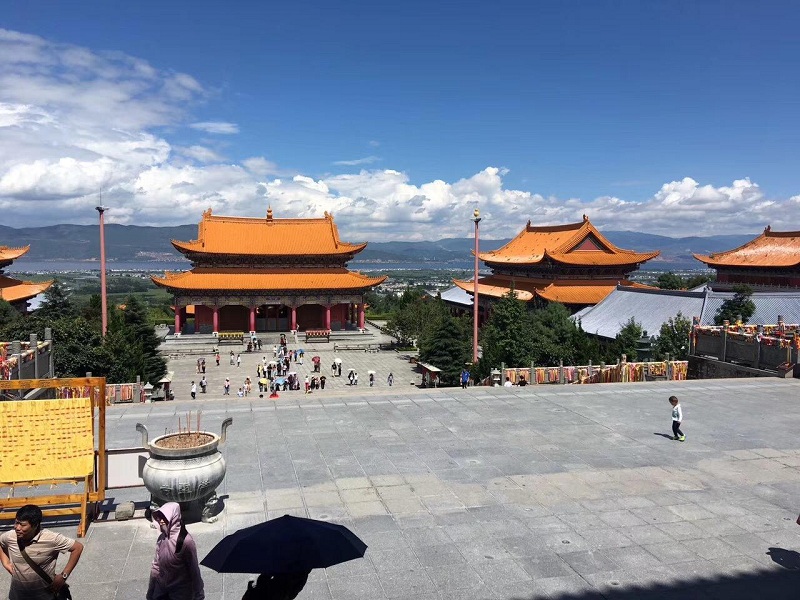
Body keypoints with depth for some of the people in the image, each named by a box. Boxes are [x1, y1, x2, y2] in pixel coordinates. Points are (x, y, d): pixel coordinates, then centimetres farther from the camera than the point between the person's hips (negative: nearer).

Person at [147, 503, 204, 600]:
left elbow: (194, 570, -16)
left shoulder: (185, 541, -22)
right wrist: (150, 591, 10)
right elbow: (156, 565, 5)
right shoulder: (161, 539, -5)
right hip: (162, 590, 5)